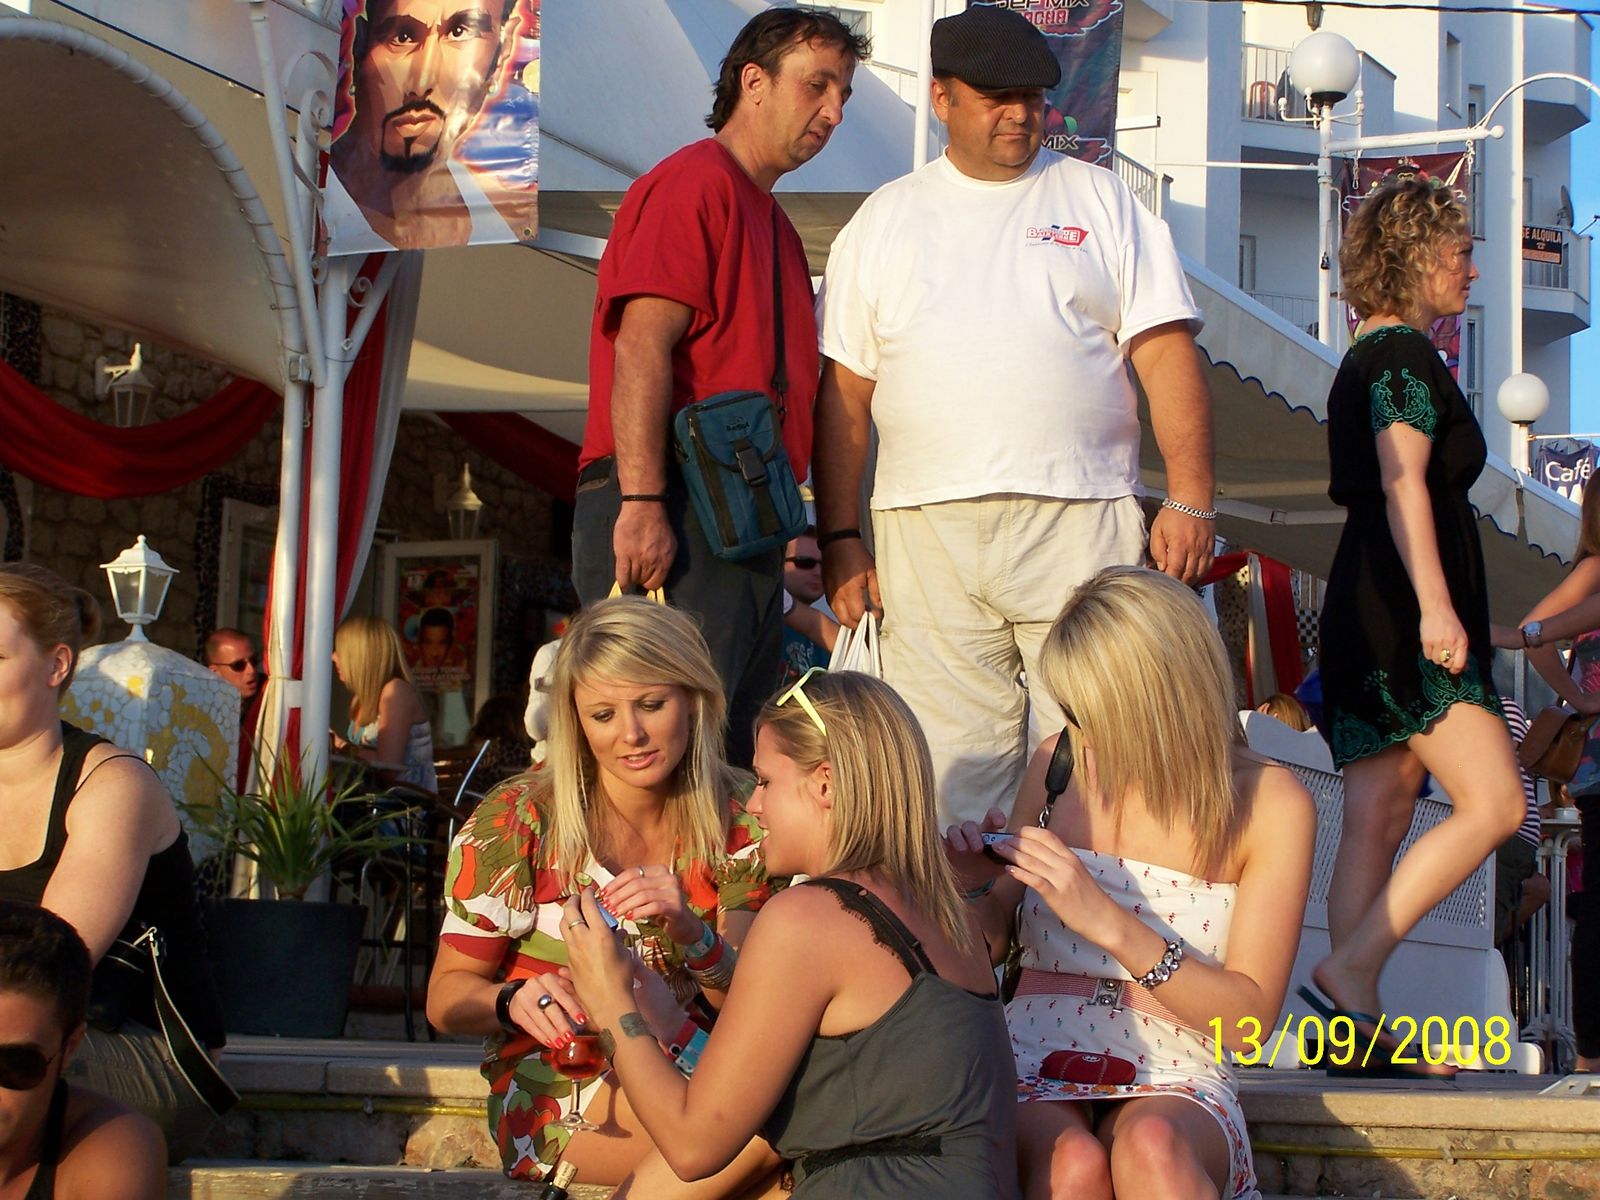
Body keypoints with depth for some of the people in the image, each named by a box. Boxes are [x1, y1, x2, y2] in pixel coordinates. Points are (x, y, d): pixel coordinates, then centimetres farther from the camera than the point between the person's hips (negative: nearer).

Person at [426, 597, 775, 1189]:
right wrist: (515, 1001, -25)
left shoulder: (737, 820, 2)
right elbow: (447, 997, -2)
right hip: (553, 1101, -4)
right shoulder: (514, 823, -5)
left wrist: (692, 934, -26)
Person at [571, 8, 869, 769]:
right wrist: (641, 502, -24)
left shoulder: (772, 223, 24)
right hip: (673, 513, -10)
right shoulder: (694, 185, -4)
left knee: (738, 757, 8)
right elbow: (640, 348, -15)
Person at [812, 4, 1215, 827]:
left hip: (1081, 524, -1)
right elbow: (845, 393, 11)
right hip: (926, 534, 1)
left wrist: (1190, 501, -6)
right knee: (947, 767, -2)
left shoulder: (1101, 202, 12)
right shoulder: (885, 220, 15)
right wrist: (840, 540, 3)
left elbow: (1166, 356, 5)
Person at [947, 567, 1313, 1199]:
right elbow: (993, 944, 18)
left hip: (1172, 1081, -2)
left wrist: (1108, 922, -19)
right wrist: (975, 887, -6)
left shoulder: (1269, 803, -3)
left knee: (1151, 1145, -38)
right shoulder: (1061, 761, 7)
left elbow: (1251, 1020, -7)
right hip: (1037, 1066, 2)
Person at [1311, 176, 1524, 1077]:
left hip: (1370, 613, 10)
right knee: (1493, 805, -13)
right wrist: (1435, 604, -27)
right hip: (1408, 610, -10)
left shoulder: (1366, 360, 21)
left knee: (1379, 819, 5)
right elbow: (1403, 484, -19)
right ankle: (1351, 970, -17)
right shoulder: (1406, 355, -8)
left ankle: (1353, 1016, 1)